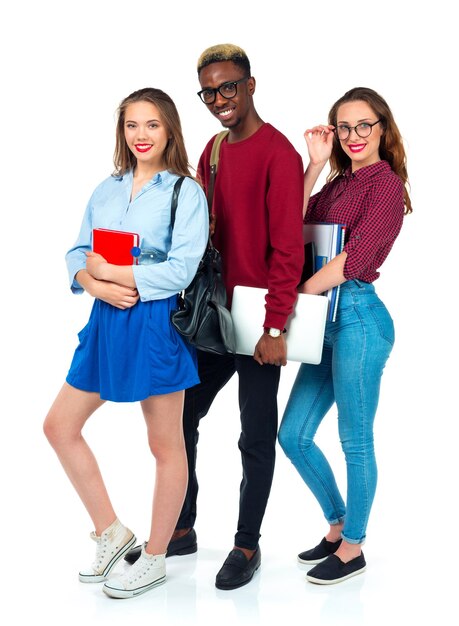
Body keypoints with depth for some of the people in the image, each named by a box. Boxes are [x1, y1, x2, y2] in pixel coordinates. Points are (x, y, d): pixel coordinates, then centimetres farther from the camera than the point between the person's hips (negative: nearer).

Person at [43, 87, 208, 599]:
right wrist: (98, 285, -13)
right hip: (107, 321, 7)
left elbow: (180, 270, -16)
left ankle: (154, 558, 22)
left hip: (156, 324, -6)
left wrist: (109, 270, -13)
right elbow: (78, 256, 9)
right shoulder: (107, 190, 11)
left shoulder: (186, 192, -6)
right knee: (59, 426, 9)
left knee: (165, 445, 6)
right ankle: (110, 532, 23)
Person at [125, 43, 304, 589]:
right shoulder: (213, 151, 11)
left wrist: (275, 328, -20)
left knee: (256, 437, 4)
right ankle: (181, 530, 27)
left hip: (257, 320, -8)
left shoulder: (277, 154, -13)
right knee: (179, 417, 12)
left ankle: (248, 544, 19)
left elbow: (287, 249, -17)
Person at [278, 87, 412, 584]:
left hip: (358, 317, -9)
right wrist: (315, 165, 0)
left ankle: (353, 548, 19)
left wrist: (297, 295, -14)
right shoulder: (340, 182, 17)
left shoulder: (385, 183, -8)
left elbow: (356, 258, -18)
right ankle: (338, 526, 29)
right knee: (293, 435, 12)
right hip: (328, 320, 9)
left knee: (355, 442, 3)